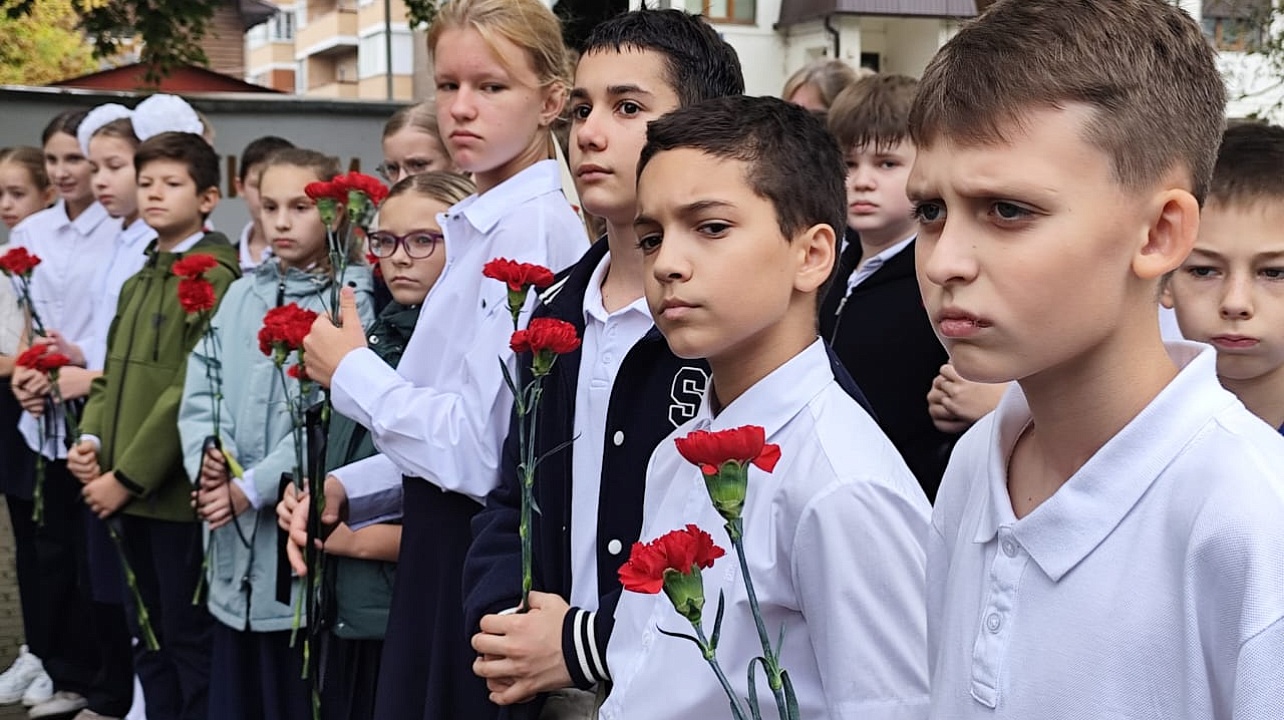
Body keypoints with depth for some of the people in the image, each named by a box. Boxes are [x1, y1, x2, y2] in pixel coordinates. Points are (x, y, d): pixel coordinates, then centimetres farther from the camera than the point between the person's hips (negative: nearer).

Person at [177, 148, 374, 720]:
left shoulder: (353, 300, -7)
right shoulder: (242, 295, 12)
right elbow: (200, 389, 8)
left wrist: (252, 487, -16)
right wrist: (206, 455, -12)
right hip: (232, 542, 6)